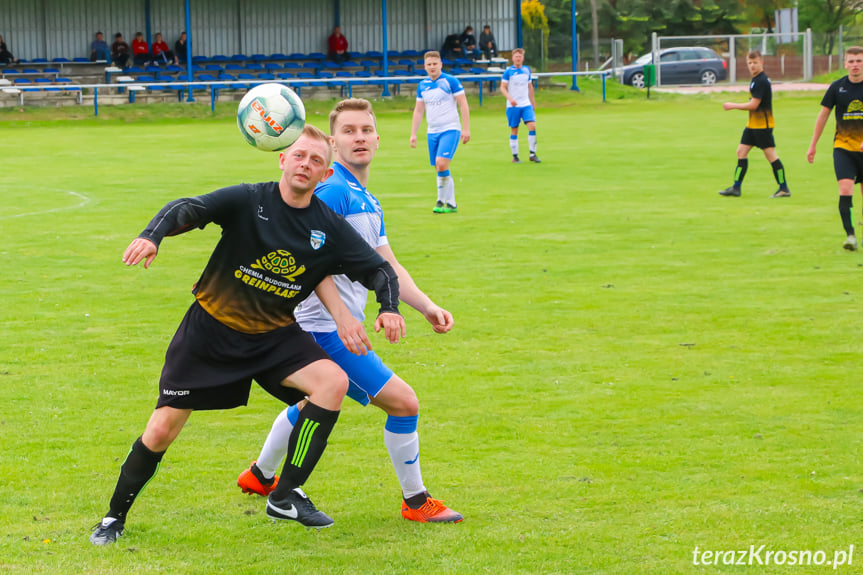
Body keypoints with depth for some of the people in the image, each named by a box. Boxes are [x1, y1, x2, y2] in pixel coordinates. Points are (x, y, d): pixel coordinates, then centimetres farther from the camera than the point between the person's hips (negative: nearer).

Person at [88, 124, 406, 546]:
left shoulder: (330, 229, -5)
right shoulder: (249, 201, -15)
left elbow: (380, 270, 2)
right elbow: (187, 209, -27)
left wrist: (389, 307, -19)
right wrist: (152, 235, -48)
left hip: (274, 335, 3)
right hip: (211, 329, -3)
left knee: (333, 381, -23)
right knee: (162, 431, -3)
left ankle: (286, 496, -13)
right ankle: (115, 516, 22)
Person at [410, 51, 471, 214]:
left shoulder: (450, 81, -6)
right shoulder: (422, 86, 10)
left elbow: (463, 105, -6)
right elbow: (418, 110, 16)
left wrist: (466, 129, -12)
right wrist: (413, 133, 11)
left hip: (450, 129, -6)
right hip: (432, 132, 6)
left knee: (441, 163, -21)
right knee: (440, 169, 4)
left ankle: (441, 200, -9)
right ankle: (451, 204, 12)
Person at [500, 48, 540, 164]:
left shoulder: (527, 70, 9)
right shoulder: (508, 71, -4)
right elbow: (502, 88, -5)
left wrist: (533, 102, 20)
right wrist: (510, 98, -21)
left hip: (526, 104, 3)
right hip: (513, 106, -3)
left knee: (532, 126, -12)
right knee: (514, 131, 1)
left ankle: (532, 154, -4)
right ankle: (515, 156, 10)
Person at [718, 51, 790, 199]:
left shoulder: (761, 81, -18)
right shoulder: (755, 79, 13)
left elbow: (753, 105, -19)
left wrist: (733, 106, -11)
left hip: (763, 125, -10)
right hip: (753, 124, 10)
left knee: (770, 154, -6)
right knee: (741, 151, 9)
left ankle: (784, 188, 0)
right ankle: (736, 187, 13)